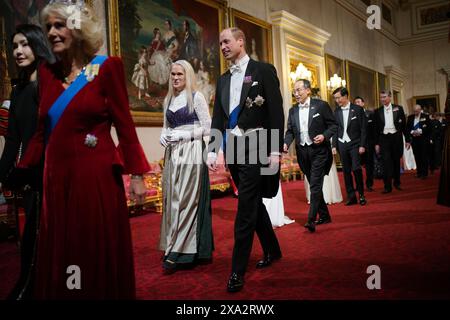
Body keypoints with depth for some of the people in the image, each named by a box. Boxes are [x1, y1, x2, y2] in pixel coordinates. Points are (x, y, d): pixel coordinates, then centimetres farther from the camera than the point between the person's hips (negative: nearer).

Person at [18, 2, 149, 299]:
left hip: (96, 175, -5)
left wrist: (136, 174, -9)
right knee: (60, 252, 12)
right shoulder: (48, 72, 11)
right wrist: (23, 170, 11)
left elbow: (124, 125, -6)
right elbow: (43, 130, 14)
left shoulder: (107, 67, -3)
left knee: (99, 250, 5)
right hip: (57, 175, 5)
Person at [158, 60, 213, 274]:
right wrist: (163, 136, 0)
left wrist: (184, 135, -14)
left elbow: (207, 128, -5)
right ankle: (185, 249, 18)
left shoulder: (196, 97, -2)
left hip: (191, 153, -6)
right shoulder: (168, 99, 16)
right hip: (172, 154, 7)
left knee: (185, 200, -7)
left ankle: (176, 254, -4)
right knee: (171, 199, 6)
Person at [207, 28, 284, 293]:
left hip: (256, 148, -6)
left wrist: (275, 150, -14)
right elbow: (218, 118, 12)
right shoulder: (223, 79, 14)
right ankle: (272, 250, 35)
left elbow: (277, 112, -8)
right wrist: (213, 150, 3)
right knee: (254, 204, 16)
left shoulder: (264, 70, -2)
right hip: (234, 150, 6)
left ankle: (238, 271, 2)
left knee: (246, 210, -7)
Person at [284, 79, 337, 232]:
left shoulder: (321, 105, -3)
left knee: (315, 185, -12)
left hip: (319, 151, -5)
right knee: (314, 185, 13)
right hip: (302, 152, 5)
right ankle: (324, 215, 26)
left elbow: (333, 125, -1)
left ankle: (311, 219, -12)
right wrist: (286, 143, -11)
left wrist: (324, 136, -19)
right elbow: (290, 131, 9)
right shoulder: (292, 110, 10)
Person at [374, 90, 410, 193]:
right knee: (386, 162, -8)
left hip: (396, 137, 0)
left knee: (396, 161, 10)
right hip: (384, 138, 0)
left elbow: (404, 125, 4)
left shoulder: (398, 108, 3)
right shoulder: (378, 111, 4)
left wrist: (407, 140, 1)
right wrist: (377, 143, 2)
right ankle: (387, 186, -5)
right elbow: (376, 128, 6)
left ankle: (397, 182, 27)